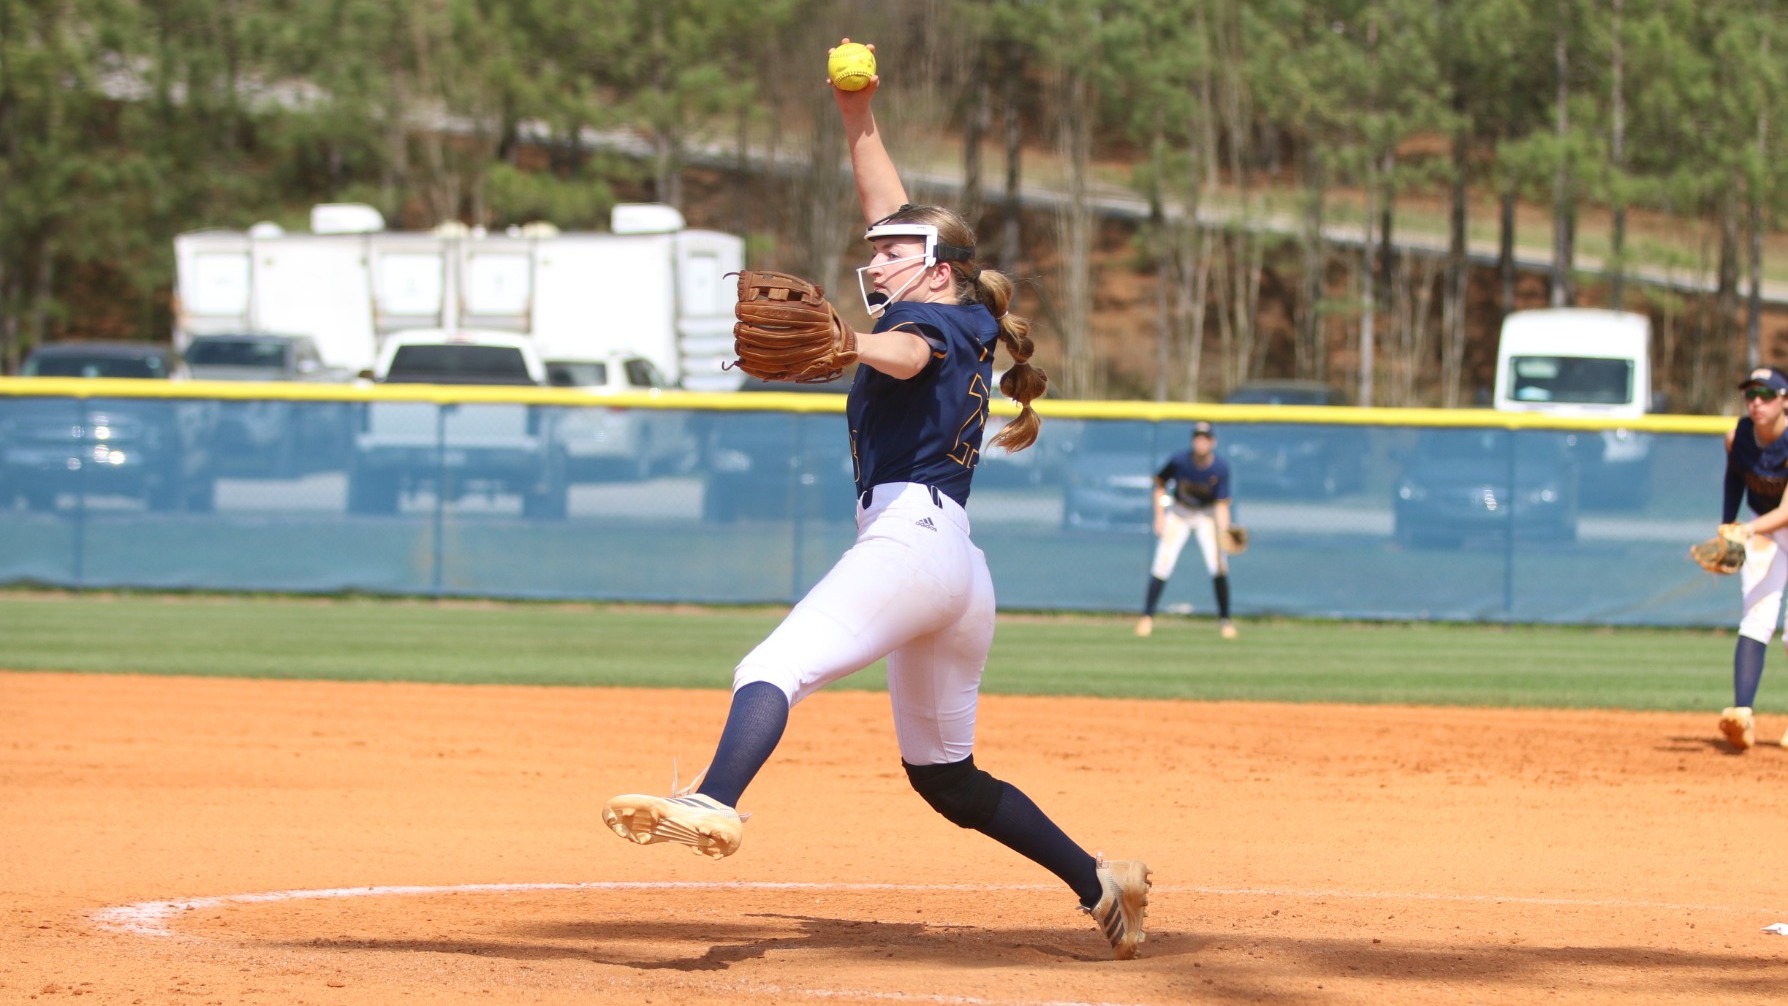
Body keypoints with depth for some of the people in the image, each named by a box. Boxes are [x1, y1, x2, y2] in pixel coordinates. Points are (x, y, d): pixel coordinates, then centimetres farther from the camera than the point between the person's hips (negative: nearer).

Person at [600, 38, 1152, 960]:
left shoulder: (935, 317, 3)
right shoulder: (951, 325, 27)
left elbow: (905, 355, -23)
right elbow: (892, 217, 36)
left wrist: (843, 346, -43)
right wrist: (859, 119, 30)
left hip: (910, 531, -10)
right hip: (959, 569, 10)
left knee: (777, 666, -29)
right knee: (944, 775, 19)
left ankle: (714, 805, -54)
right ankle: (1100, 885, 20)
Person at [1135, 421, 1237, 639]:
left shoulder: (1221, 468, -22)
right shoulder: (1179, 461, -21)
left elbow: (1222, 504, -22)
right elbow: (1160, 484, -4)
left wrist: (1224, 531, -37)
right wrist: (1160, 516, -11)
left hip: (1207, 514, 0)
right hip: (1179, 513, 0)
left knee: (1218, 565, -13)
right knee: (1162, 564, -9)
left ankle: (1224, 620, 1)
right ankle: (1147, 617, 3)